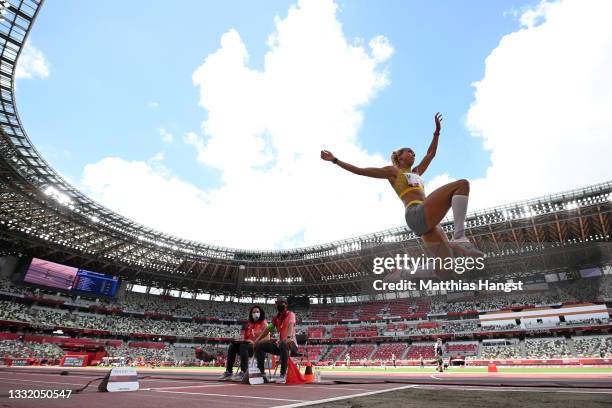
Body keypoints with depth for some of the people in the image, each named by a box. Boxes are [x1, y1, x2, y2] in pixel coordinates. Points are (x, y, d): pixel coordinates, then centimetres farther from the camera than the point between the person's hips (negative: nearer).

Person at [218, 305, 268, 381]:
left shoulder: (264, 323, 3)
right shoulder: (249, 324, 21)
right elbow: (245, 336, 19)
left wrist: (254, 342, -18)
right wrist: (241, 339, -4)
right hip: (247, 344, 6)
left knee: (243, 346, -35)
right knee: (232, 346, -18)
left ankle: (244, 372, -37)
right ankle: (228, 371, -22)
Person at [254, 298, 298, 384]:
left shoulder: (291, 314, -6)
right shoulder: (276, 318, 15)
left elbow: (291, 325, -26)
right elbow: (268, 329, 16)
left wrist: (289, 337, -46)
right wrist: (257, 340, 5)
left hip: (291, 344, -7)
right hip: (279, 343, 7)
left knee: (283, 344, -41)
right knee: (259, 345, -6)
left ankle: (283, 375, -35)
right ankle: (261, 372, -3)